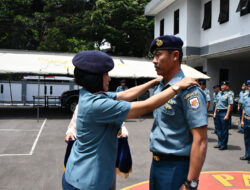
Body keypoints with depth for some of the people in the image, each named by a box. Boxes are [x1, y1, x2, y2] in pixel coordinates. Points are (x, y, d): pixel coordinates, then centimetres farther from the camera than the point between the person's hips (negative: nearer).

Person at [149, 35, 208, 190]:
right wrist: (155, 160, 16)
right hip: (156, 164, 8)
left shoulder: (188, 90, -19)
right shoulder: (159, 88, 8)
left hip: (175, 167, -8)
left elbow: (200, 141, -22)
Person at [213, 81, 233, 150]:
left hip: (224, 113, -7)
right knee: (218, 128, 14)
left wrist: (227, 115, -19)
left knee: (224, 130, 2)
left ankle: (224, 145, 13)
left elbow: (230, 105, -14)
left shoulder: (228, 95, -11)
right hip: (218, 112, 8)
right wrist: (215, 112, 14)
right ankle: (220, 143, 27)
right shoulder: (219, 93, 12)